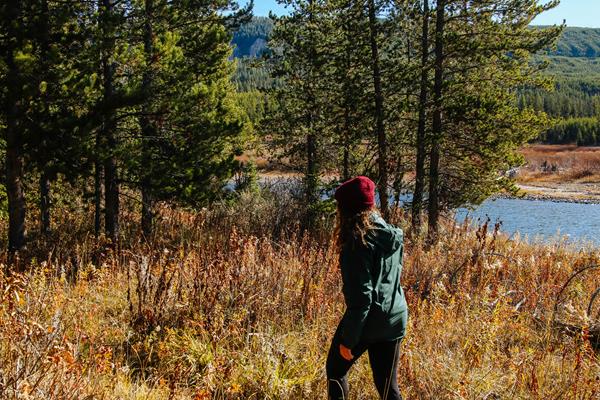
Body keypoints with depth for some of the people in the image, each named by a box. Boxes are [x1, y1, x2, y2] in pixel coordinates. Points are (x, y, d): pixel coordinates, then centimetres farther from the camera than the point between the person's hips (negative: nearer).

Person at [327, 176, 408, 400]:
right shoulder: (392, 236, 6)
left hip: (366, 321, -7)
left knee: (335, 369, 18)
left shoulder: (358, 242, -18)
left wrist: (347, 340, -15)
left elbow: (361, 297, -21)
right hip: (394, 320, 7)